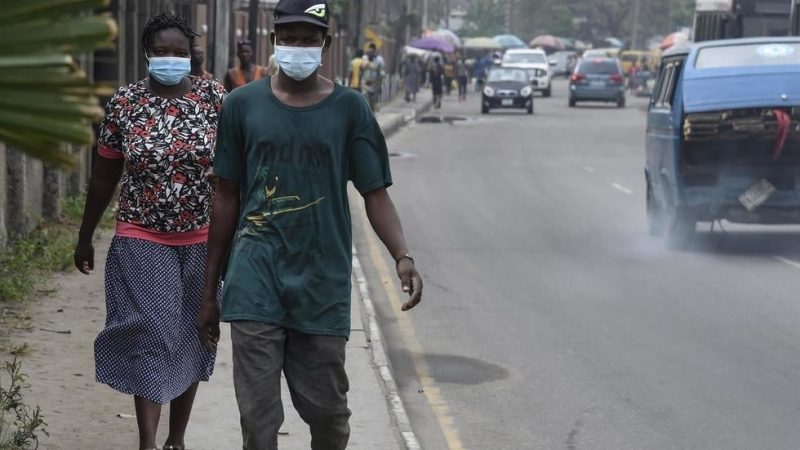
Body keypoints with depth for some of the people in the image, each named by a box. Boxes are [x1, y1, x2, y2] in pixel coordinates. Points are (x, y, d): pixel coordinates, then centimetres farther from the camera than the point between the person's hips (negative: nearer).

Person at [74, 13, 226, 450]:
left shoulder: (215, 98, -3)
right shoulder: (124, 103, -3)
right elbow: (104, 177, 5)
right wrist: (85, 236, 10)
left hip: (201, 240, 1)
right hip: (143, 239, -1)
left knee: (190, 337, 10)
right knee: (151, 335, -9)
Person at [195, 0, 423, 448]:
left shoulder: (349, 109, 1)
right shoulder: (243, 105, 4)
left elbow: (375, 193, 0)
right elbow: (227, 199, 9)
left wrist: (402, 255, -19)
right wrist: (210, 291, 10)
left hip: (323, 283, 0)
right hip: (256, 282, 0)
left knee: (327, 411, 9)